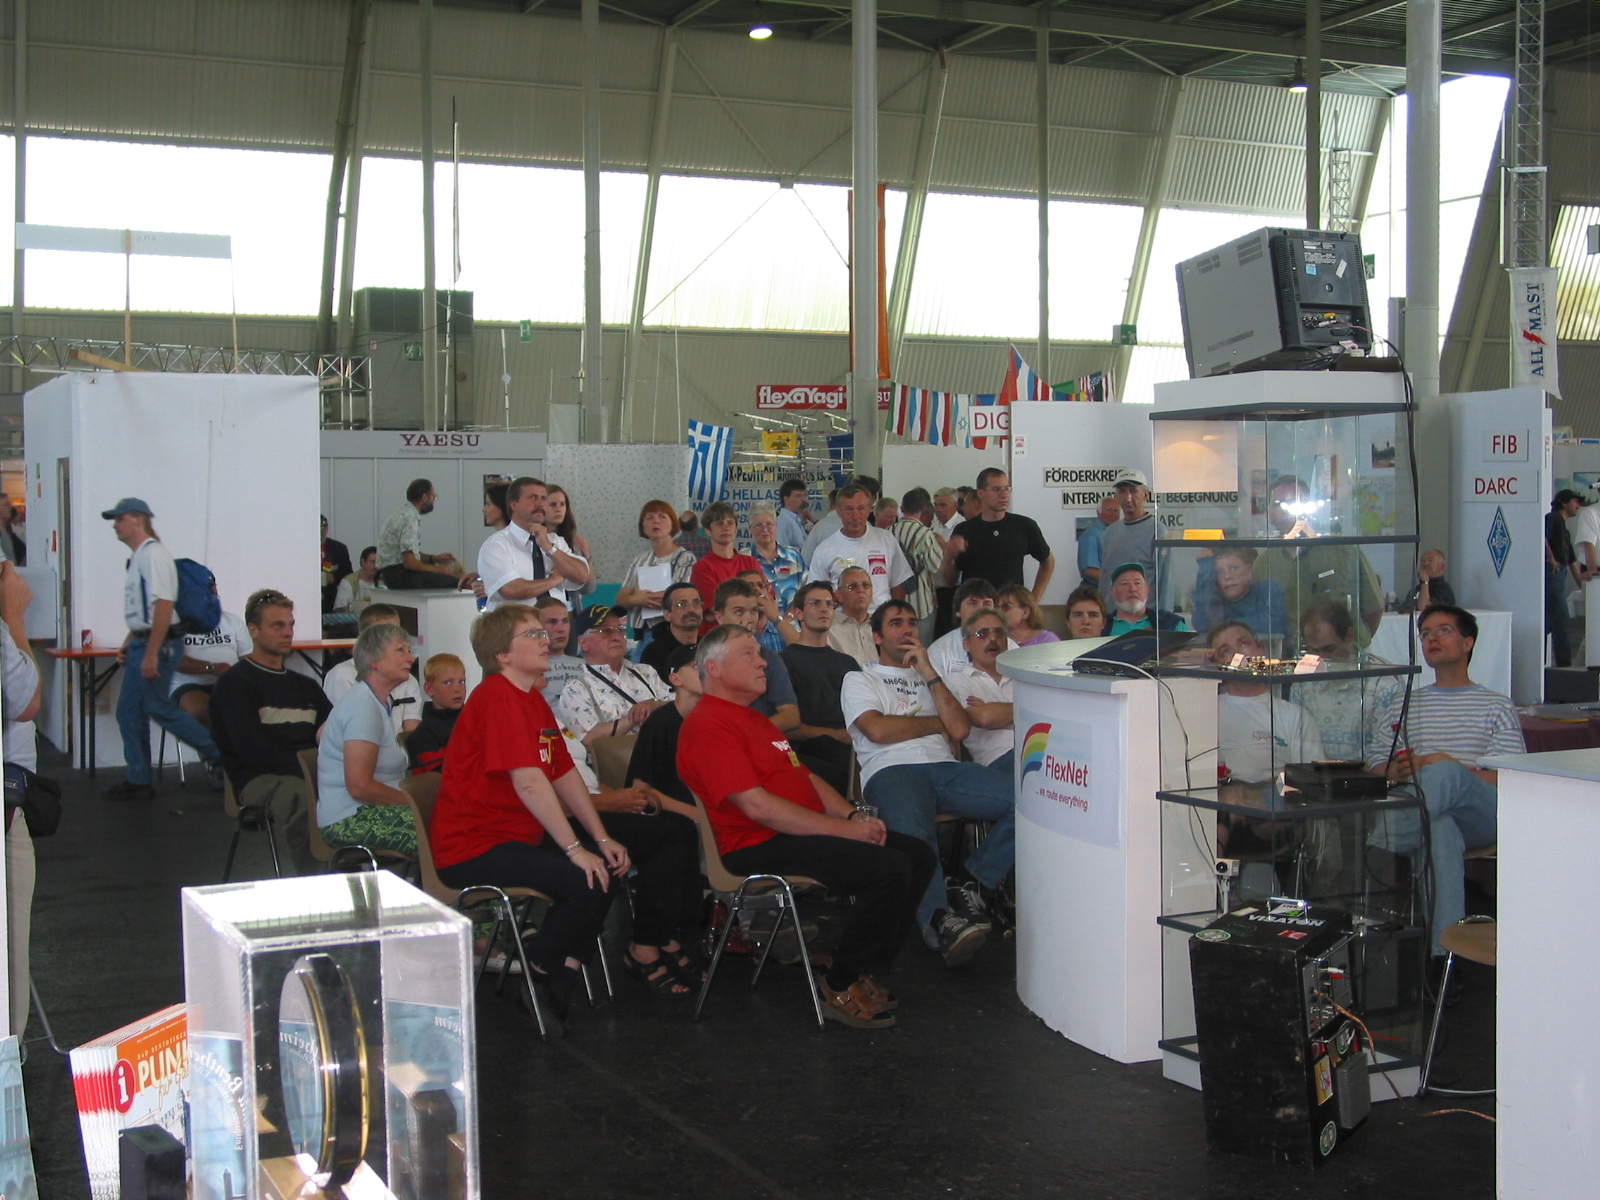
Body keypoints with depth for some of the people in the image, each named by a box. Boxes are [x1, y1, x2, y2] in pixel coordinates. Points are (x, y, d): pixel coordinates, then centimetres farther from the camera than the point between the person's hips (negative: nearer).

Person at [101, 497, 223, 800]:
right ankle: (138, 781, 15)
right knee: (129, 712, 10)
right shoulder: (137, 558, 17)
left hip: (159, 643, -10)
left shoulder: (153, 554, -14)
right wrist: (127, 645, 21)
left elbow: (163, 605, -23)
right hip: (141, 642, 10)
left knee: (158, 707, -8)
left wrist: (151, 654, -26)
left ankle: (216, 753, 2)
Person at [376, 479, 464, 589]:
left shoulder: (403, 512, 14)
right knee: (454, 583, -18)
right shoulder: (410, 518, -17)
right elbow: (409, 562, -22)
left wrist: (434, 558, 12)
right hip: (398, 574, -10)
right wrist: (437, 569, -11)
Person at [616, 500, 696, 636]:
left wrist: (645, 596, -5)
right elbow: (621, 599, 6)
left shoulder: (686, 559, -4)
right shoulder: (639, 562, 12)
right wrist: (639, 599, -17)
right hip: (641, 630, 5)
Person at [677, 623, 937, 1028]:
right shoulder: (708, 724, -12)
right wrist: (840, 829, -17)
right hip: (759, 847, -11)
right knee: (888, 868, -24)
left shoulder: (753, 718, 23)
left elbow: (806, 778, 25)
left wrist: (853, 816, 5)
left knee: (919, 856, 3)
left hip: (804, 832, 11)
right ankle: (840, 989, -9)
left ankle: (867, 974, 9)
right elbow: (756, 805, -20)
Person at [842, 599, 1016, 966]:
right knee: (913, 833, -41)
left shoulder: (931, 678, 34)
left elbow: (960, 729, 14)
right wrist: (937, 723, 11)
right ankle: (940, 918, -50)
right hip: (891, 771, -4)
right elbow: (878, 729, 0)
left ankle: (969, 883, -18)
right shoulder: (859, 680, 22)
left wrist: (928, 672, 11)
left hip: (944, 768, 4)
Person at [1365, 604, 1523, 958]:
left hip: (1483, 818, -2)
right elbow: (1374, 766, 17)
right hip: (1433, 815, 2)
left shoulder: (1497, 707, 16)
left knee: (1445, 773, -37)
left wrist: (1448, 769, -12)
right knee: (1442, 828, -39)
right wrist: (1397, 772, -8)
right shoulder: (1402, 703, 26)